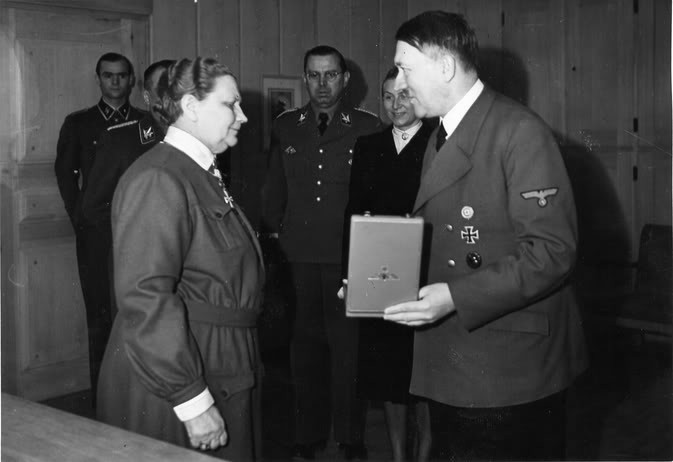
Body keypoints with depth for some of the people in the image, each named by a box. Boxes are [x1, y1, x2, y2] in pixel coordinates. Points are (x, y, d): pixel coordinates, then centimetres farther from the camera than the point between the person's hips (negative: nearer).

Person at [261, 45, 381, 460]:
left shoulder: (368, 127, 0)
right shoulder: (286, 127, 10)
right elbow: (275, 188, 15)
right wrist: (272, 232, 8)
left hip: (349, 255, -2)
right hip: (298, 254, 3)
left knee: (347, 345, 2)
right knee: (305, 343, 10)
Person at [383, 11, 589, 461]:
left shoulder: (520, 131, -15)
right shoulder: (441, 137, 14)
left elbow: (552, 251, -21)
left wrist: (456, 297, -25)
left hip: (513, 369, -8)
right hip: (456, 364, 8)